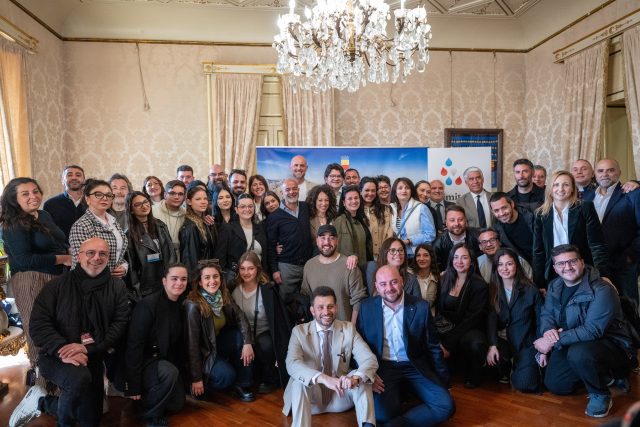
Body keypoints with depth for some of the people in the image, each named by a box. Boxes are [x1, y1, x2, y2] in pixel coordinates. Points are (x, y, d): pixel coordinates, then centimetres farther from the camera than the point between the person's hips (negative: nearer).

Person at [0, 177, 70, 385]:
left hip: (57, 279, 7)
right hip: (31, 282, -7)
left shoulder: (45, 215, 10)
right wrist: (63, 259, -14)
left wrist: (71, 253, 5)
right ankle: (43, 377, 16)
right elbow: (25, 260, -19)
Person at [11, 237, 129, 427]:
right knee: (80, 377, -37)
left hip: (93, 359, 4)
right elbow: (38, 324, -10)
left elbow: (120, 324, -8)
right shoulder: (58, 285, -4)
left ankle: (41, 402, 30)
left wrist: (89, 349, -21)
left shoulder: (117, 287, -1)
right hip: (56, 356, -3)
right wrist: (63, 350, -26)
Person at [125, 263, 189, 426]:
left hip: (168, 361, 7)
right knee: (169, 373, -35)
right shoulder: (148, 304, -23)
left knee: (176, 405, 4)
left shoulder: (183, 305, -2)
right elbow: (134, 345, -24)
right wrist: (133, 385, -24)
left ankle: (148, 398, 32)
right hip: (145, 361, -7)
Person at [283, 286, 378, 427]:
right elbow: (292, 364, -24)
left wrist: (355, 378, -37)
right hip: (310, 396, -1)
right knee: (300, 381, -32)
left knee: (361, 377, -26)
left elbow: (370, 360, -13)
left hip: (341, 396, 2)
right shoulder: (299, 331, -7)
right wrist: (323, 378, -42)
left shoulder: (349, 329, -2)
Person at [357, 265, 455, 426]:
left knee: (446, 406, -20)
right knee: (382, 413, -28)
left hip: (415, 367, 2)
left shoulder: (421, 307, -2)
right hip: (383, 368, -1)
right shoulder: (367, 307, -1)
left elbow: (433, 346, 5)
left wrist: (443, 380, 5)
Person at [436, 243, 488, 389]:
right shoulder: (445, 279, 6)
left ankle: (472, 376, -5)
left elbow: (472, 318, -12)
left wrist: (448, 345, -20)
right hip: (446, 327, 2)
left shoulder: (479, 285, -6)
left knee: (476, 343, -37)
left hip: (468, 330, -2)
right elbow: (439, 309, 8)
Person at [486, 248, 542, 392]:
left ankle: (516, 368, 19)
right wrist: (492, 345, -24)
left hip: (525, 342, -2)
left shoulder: (530, 290, -5)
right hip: (502, 340, 2)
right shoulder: (493, 290, 0)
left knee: (525, 385, -18)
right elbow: (491, 319, -10)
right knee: (491, 357, -30)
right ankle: (505, 371, 7)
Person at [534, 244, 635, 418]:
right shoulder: (554, 286, 1)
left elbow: (592, 330, -30)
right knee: (554, 385, 1)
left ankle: (600, 394, -8)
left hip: (610, 344, -7)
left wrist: (554, 341, -30)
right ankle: (602, 374, 20)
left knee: (578, 353, -38)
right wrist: (548, 330, -19)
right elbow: (546, 314, 5)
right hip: (572, 344, 7)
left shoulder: (602, 290, -23)